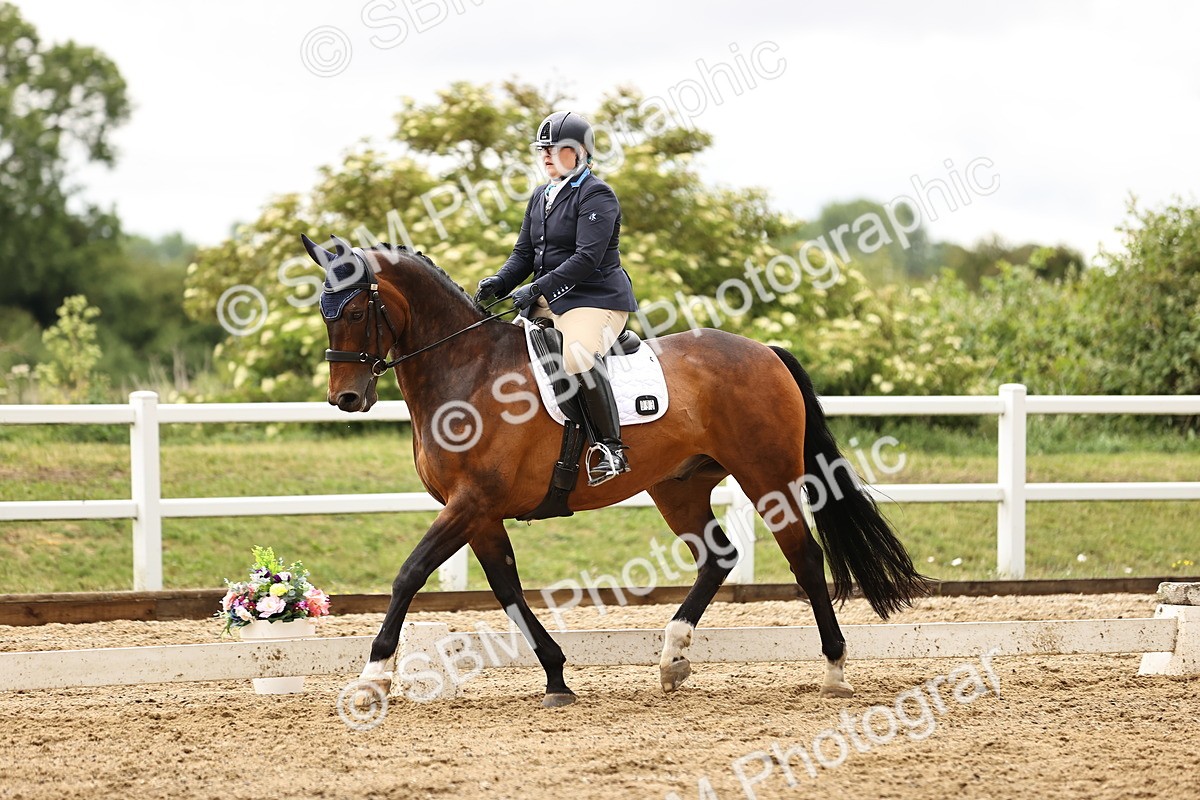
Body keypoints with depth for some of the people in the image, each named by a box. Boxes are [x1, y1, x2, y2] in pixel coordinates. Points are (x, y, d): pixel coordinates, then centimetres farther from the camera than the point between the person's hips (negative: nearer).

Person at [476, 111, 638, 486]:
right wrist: (500, 283, -4)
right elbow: (524, 253, 17)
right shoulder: (541, 196, 16)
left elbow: (586, 258, -20)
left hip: (597, 299, -10)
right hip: (549, 301, 10)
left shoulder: (596, 195, -11)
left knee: (577, 355, -35)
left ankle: (611, 448, -28)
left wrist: (538, 289, -25)